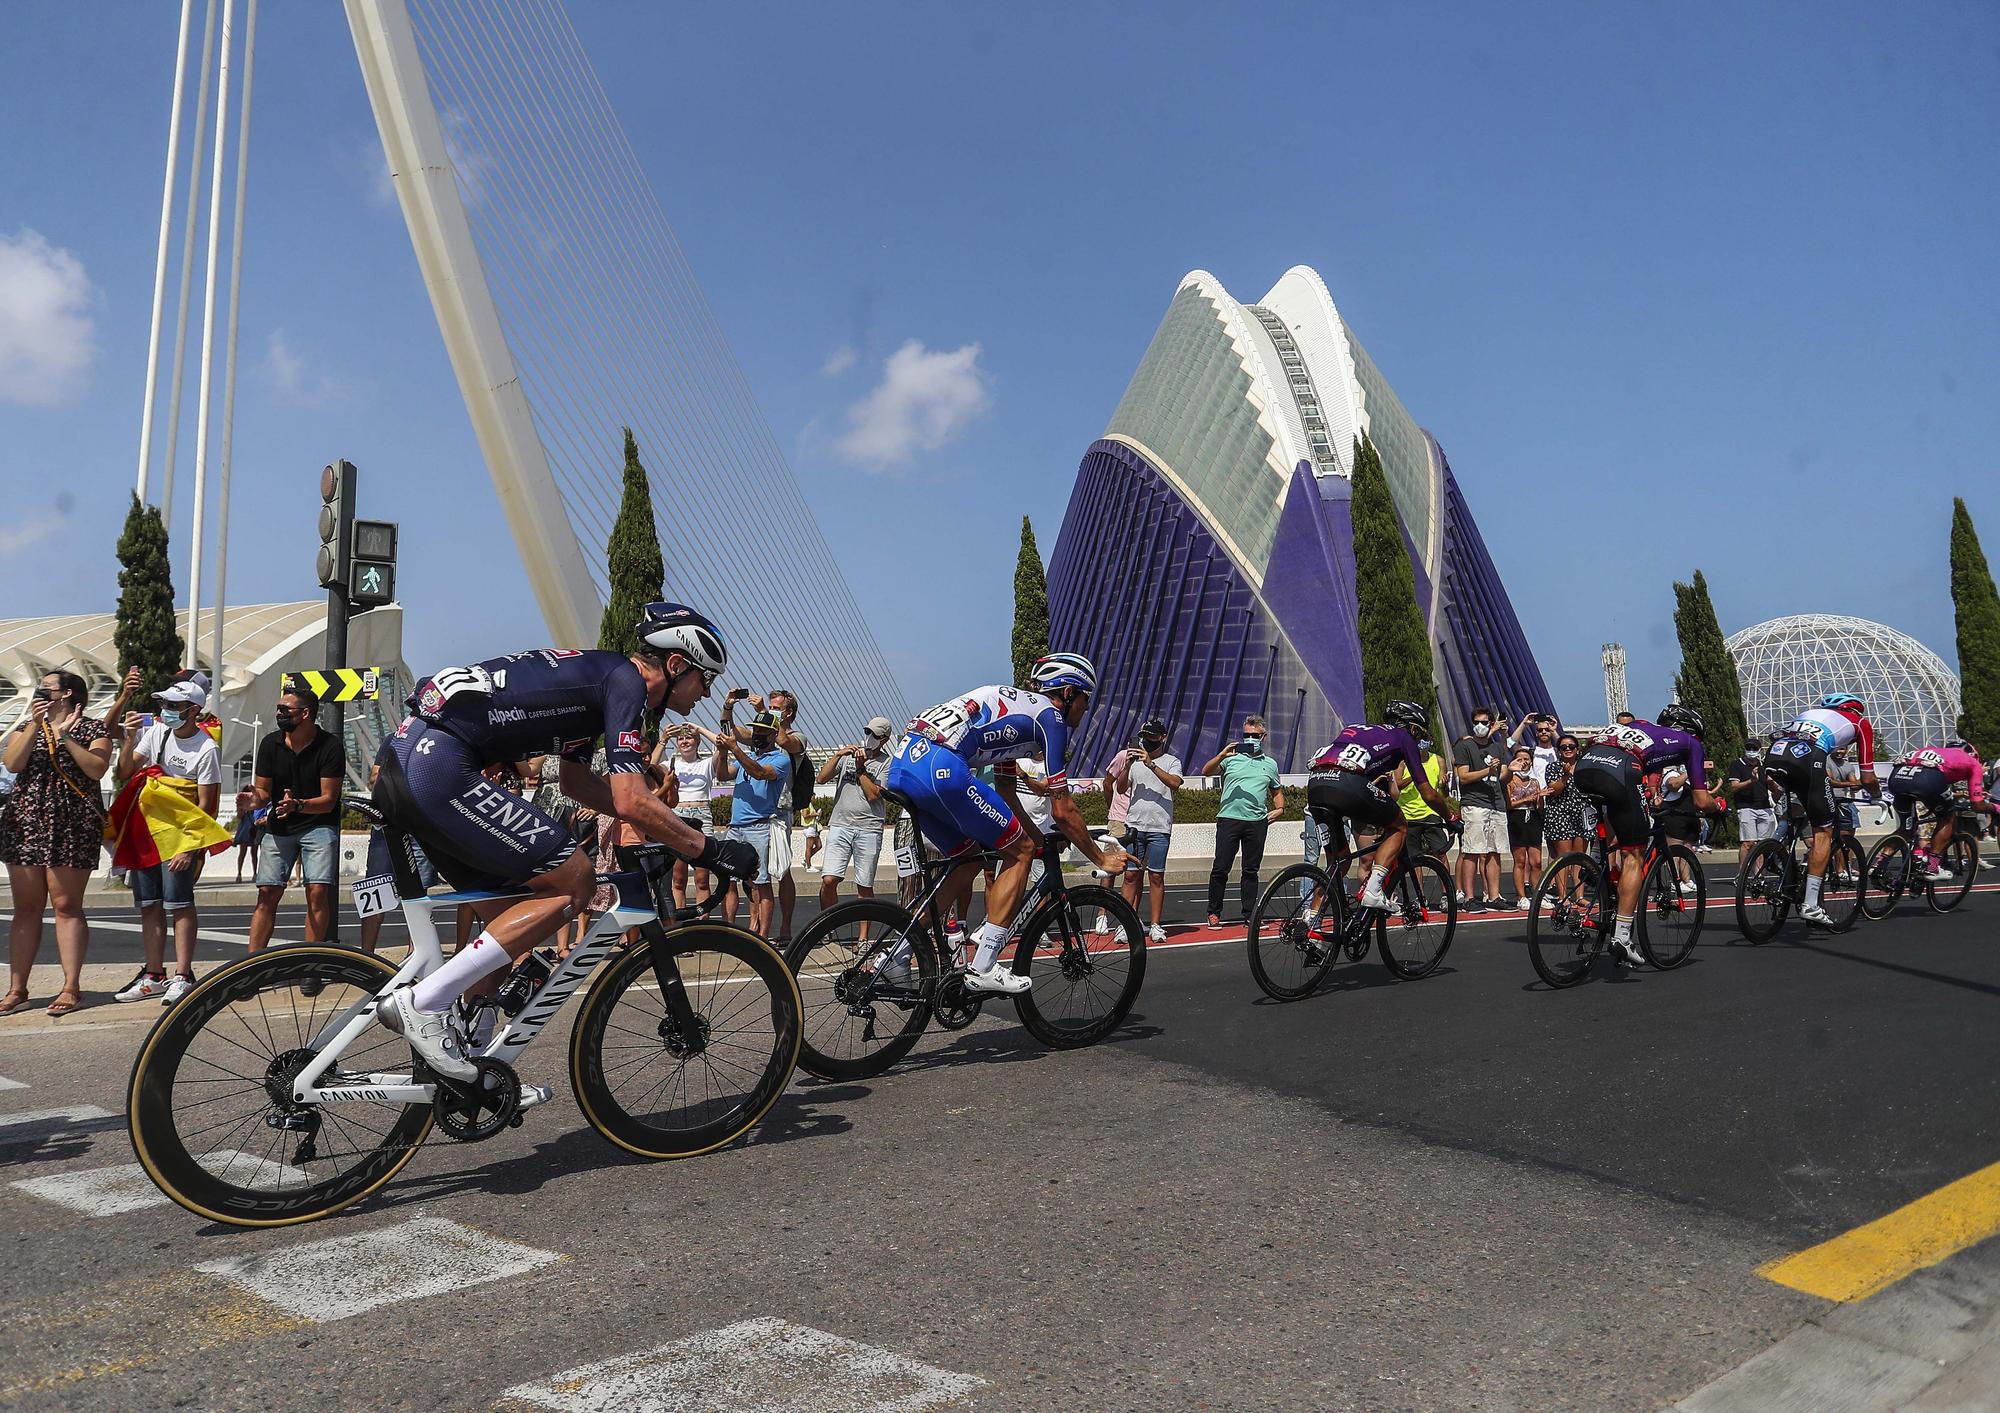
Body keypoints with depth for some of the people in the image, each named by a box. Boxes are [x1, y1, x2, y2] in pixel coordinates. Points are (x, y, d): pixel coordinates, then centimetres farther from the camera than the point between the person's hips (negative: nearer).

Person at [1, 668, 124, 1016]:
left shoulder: (92, 728, 4)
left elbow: (97, 769, -11)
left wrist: (66, 736, -13)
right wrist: (35, 724, -6)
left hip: (72, 827, -4)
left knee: (66, 906, -4)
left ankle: (71, 987, -1)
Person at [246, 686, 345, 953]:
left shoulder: (330, 746, -13)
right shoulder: (270, 744, -2)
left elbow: (328, 800, -16)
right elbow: (264, 792, 2)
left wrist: (298, 805, -34)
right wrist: (255, 798, -22)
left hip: (318, 825, -3)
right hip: (279, 827, 3)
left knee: (318, 892, -14)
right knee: (267, 893, -3)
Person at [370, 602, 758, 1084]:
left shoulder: (597, 674, 22)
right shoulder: (625, 681, -6)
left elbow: (575, 781, 32)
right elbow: (630, 801, -15)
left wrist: (668, 823, 29)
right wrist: (710, 850, -5)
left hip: (400, 761, 10)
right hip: (439, 770, -10)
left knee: (507, 914, 16)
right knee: (574, 882, -6)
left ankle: (473, 1069, 22)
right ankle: (423, 1002, -7)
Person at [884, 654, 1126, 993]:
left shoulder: (1013, 702, 32)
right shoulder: (1050, 715, 6)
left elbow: (1005, 791, 36)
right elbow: (1061, 810, 5)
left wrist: (1038, 838, 40)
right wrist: (1100, 858, 17)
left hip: (902, 763, 9)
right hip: (940, 768, -9)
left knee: (970, 858, 23)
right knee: (1020, 851, 5)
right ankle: (983, 969, 2)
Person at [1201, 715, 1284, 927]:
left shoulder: (1270, 764, 18)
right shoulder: (1231, 758, 7)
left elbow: (1276, 791, 30)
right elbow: (1206, 771, -7)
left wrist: (1279, 808, 10)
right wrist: (1222, 755, -23)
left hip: (1257, 822, 3)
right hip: (1229, 818, -3)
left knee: (1251, 870, 8)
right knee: (1220, 868, -3)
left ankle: (1249, 914, 14)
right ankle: (1214, 913, 6)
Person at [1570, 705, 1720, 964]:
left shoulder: (1640, 725, 39)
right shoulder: (1690, 742, 27)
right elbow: (1702, 802, 24)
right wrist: (1718, 804, 48)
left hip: (1584, 765, 5)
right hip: (1617, 774, -5)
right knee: (1633, 856, 4)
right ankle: (1622, 936, -1)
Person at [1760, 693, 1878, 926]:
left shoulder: (1812, 711, 39)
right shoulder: (1861, 721, 28)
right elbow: (1867, 777, 28)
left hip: (1773, 755, 5)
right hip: (1805, 759, -5)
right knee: (1823, 832, 6)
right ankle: (1810, 905, 1)